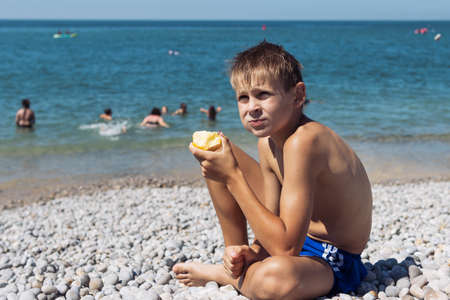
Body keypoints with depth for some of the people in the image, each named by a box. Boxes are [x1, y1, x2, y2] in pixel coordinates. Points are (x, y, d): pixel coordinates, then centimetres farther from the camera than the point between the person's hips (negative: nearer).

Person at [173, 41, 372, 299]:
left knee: (276, 276, -44)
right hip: (298, 235, 8)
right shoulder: (267, 142, -5)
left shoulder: (303, 141, -33)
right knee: (214, 158, 5)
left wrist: (233, 176, -33)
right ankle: (236, 258, 13)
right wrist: (252, 252, -21)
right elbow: (273, 222, 1)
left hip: (334, 263, -8)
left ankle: (217, 274, -7)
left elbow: (286, 248, -35)